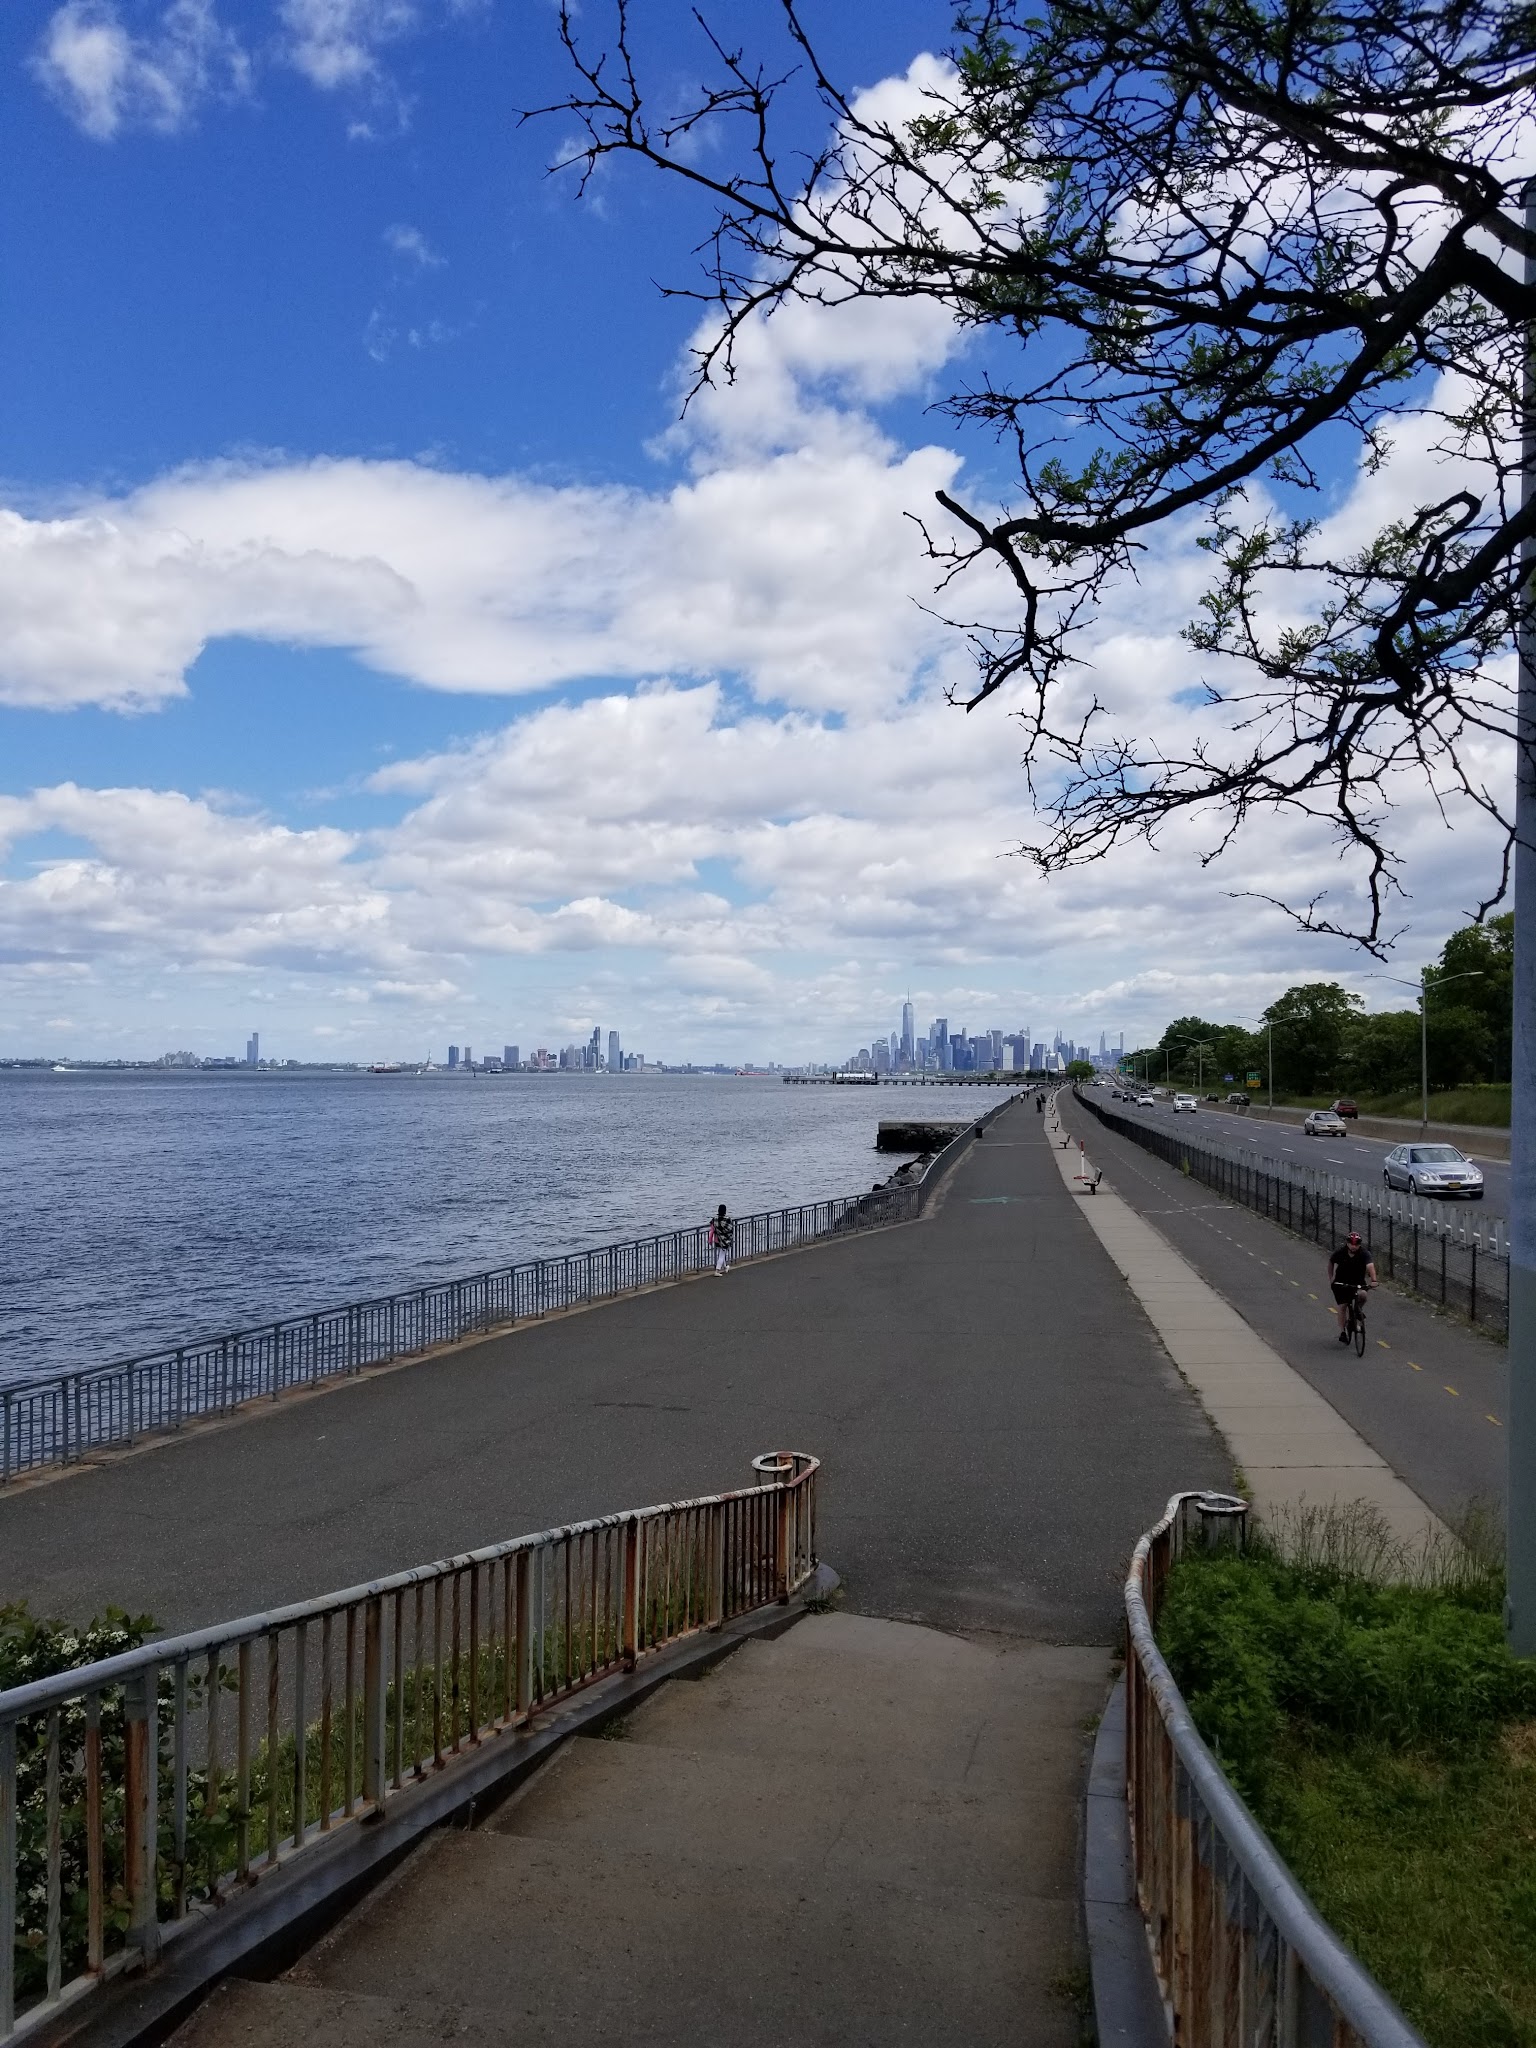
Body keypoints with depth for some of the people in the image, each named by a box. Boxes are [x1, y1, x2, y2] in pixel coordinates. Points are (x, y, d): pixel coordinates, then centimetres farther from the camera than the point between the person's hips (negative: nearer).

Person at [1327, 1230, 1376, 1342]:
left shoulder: (1364, 1253, -21)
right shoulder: (1340, 1252, -16)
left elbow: (1370, 1266, -38)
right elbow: (1331, 1264, 2)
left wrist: (1373, 1280, -53)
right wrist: (1331, 1279, 0)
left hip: (1358, 1282, 0)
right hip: (1341, 1282, 0)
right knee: (1343, 1306, -9)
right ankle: (1342, 1332, 0)